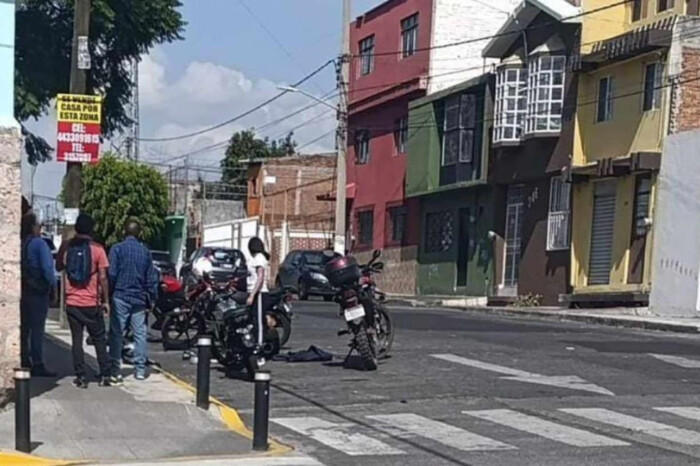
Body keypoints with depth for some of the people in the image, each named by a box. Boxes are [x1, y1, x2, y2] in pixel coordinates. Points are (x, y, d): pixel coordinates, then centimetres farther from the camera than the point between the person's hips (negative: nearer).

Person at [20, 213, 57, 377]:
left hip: (22, 290, 7)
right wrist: (53, 286, -7)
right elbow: (47, 268, -18)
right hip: (38, 291, -7)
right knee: (37, 328, -4)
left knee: (24, 327, 13)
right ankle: (37, 364, -3)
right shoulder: (39, 243, -11)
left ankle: (25, 362, 18)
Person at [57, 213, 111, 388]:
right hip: (92, 303, -2)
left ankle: (80, 377, 3)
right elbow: (103, 278, -9)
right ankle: (104, 375, 10)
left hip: (72, 302, 2)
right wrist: (106, 300, -1)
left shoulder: (66, 246, -1)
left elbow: (59, 267, 15)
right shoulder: (97, 249, -8)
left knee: (77, 339, 6)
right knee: (99, 339, 10)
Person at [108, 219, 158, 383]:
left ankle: (115, 371, -4)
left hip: (121, 297, -3)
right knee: (140, 333, 9)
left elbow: (111, 274, -9)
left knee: (116, 333, -1)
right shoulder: (145, 251, 7)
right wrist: (152, 299, 17)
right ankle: (140, 369, 10)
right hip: (139, 298, 3)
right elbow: (152, 278, 9)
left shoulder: (117, 249, -5)